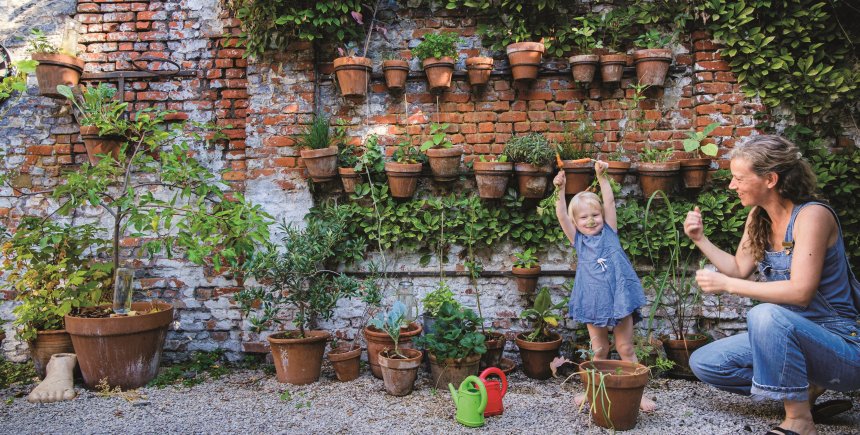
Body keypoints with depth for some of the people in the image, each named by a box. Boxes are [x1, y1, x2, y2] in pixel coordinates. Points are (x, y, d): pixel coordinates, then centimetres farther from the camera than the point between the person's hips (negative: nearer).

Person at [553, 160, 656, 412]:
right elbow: (561, 216, -8)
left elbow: (609, 203, -4)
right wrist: (560, 190, -20)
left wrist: (602, 178, -14)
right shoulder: (578, 240, 5)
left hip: (619, 299, 0)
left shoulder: (609, 233, 6)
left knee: (626, 349, 7)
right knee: (599, 351, 11)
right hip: (593, 302, 1)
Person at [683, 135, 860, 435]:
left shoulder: (812, 215, -20)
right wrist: (701, 239, -1)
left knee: (765, 315, -37)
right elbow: (740, 269, 10)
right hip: (786, 337, 8)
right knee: (704, 363, 0)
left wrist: (726, 285, -26)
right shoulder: (758, 216, 3)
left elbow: (800, 292, -29)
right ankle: (806, 389, 7)